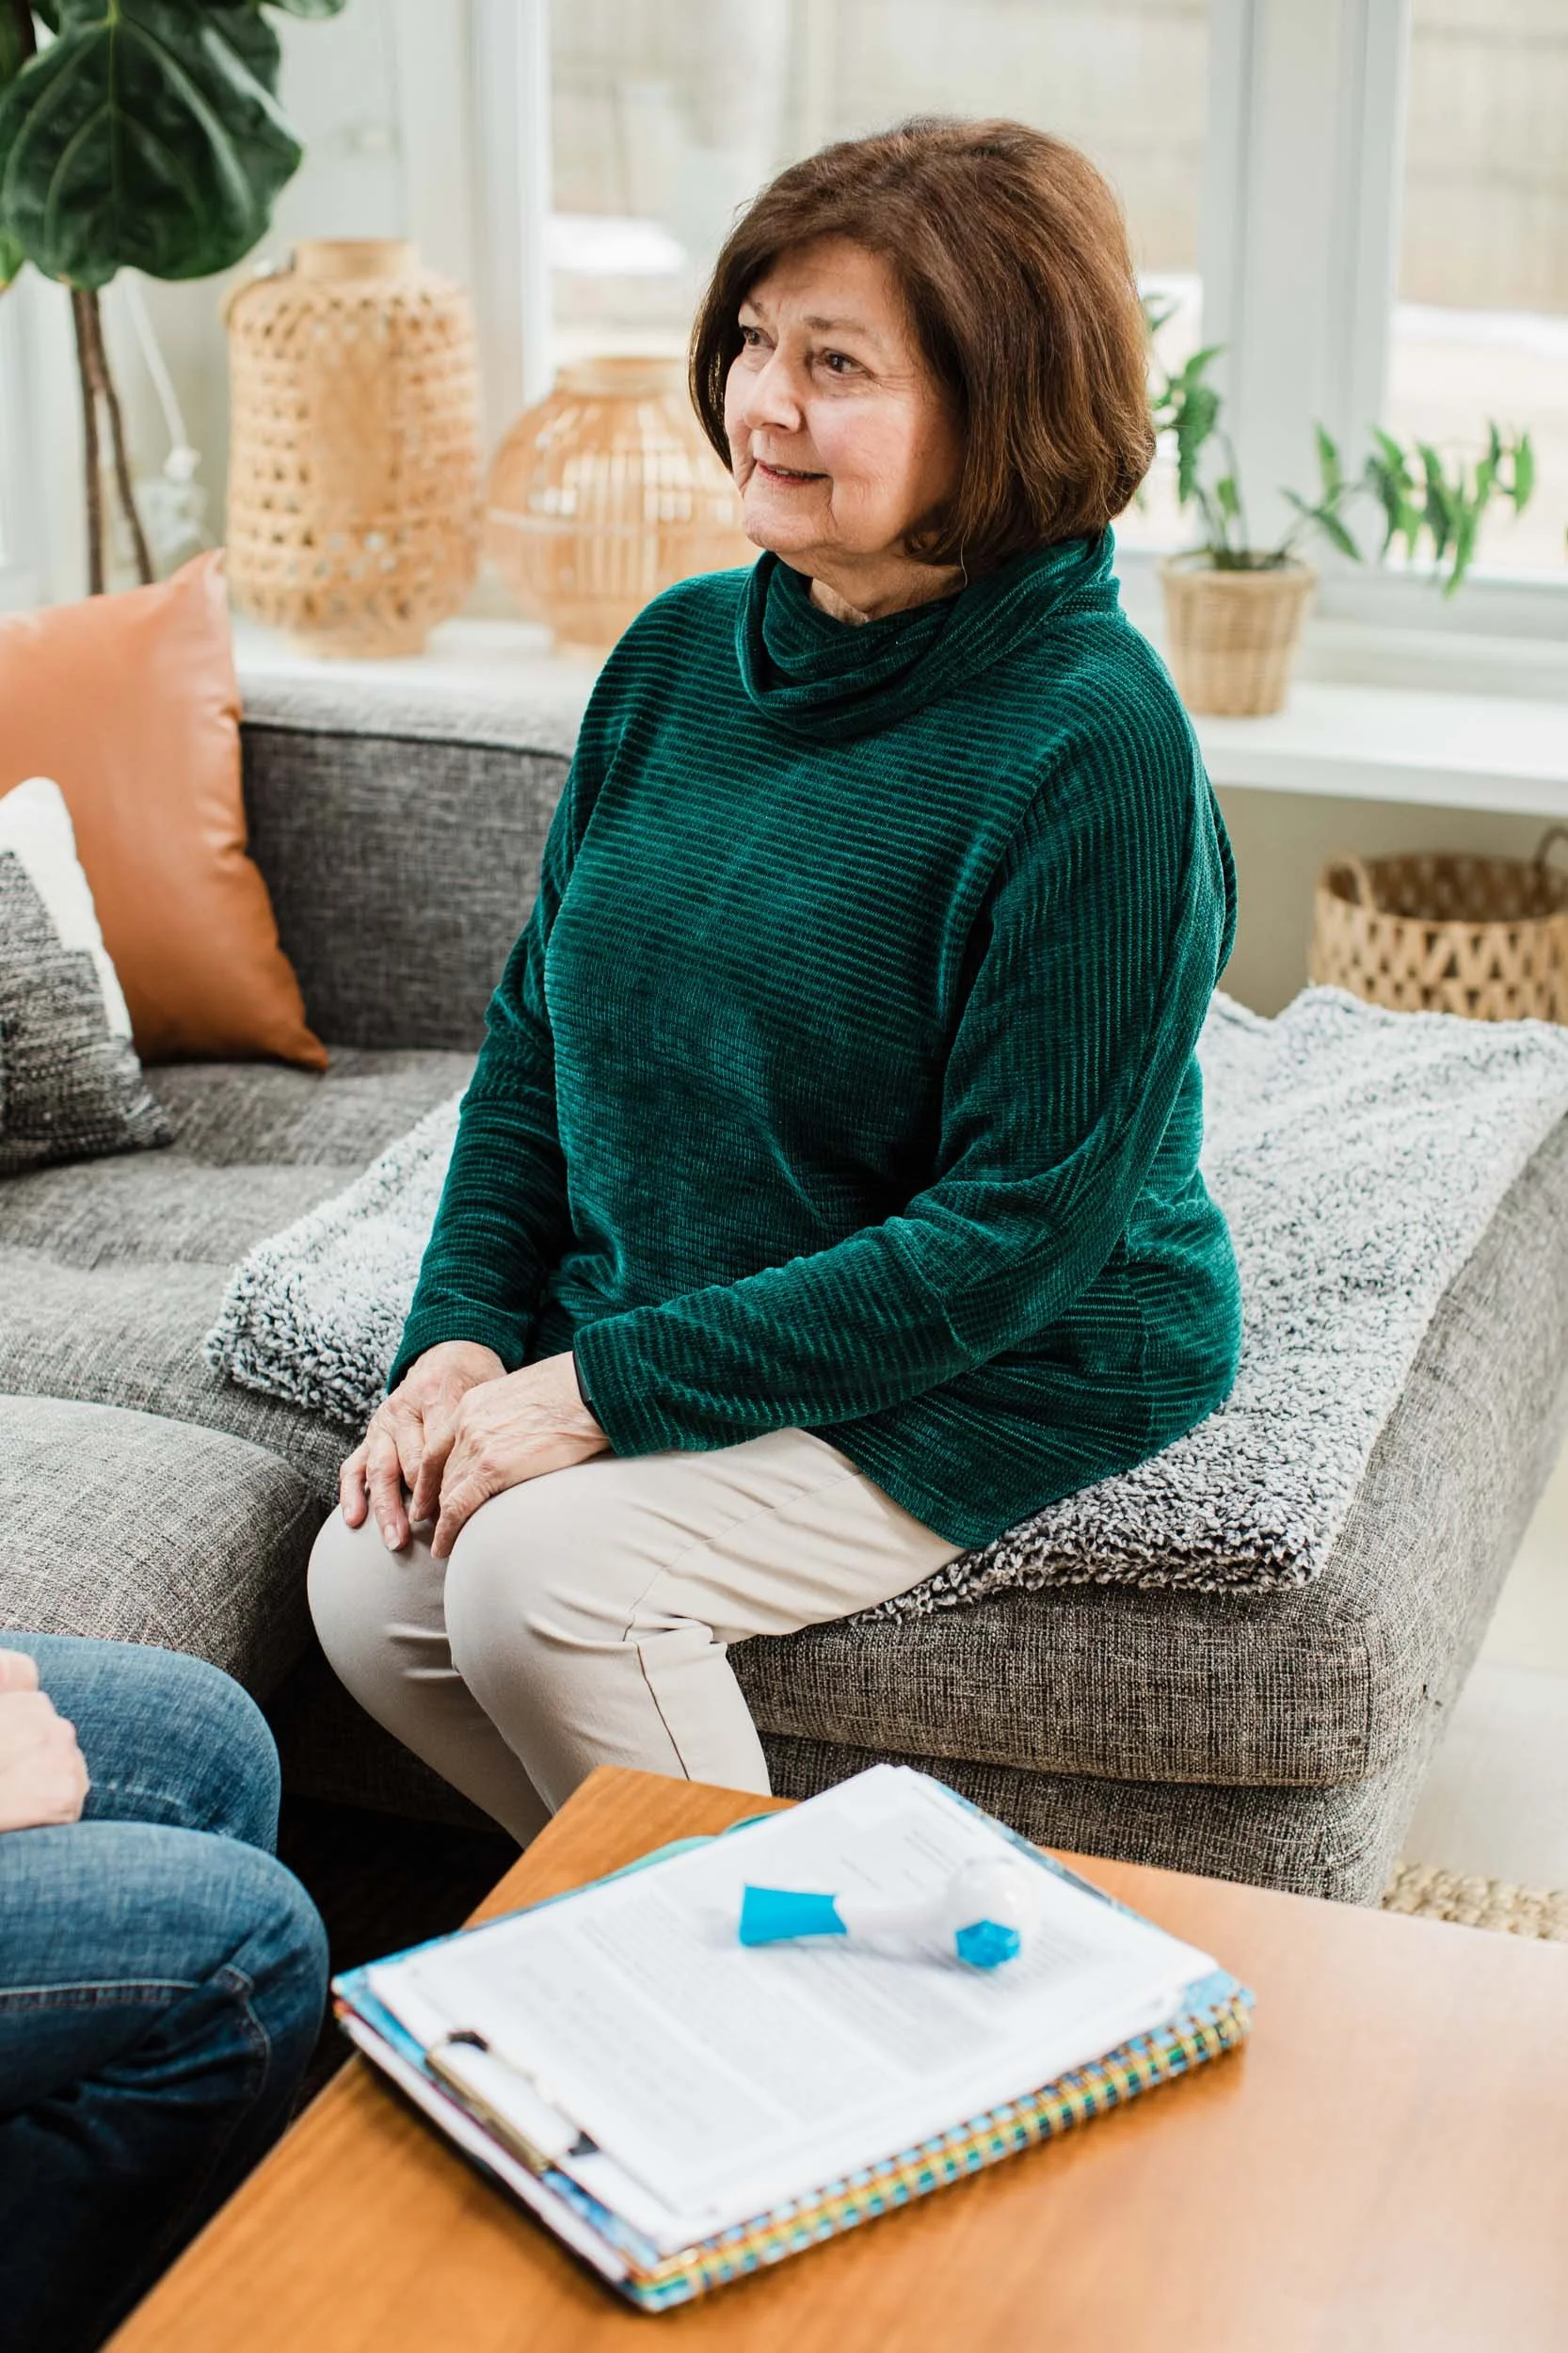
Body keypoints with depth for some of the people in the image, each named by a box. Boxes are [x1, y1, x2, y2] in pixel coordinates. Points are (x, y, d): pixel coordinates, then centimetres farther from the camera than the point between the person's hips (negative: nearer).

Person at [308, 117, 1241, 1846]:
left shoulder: (1092, 747, -21)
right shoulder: (680, 652, 0)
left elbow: (1020, 1231, -22)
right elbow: (539, 1021, 9)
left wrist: (613, 1387, -22)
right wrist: (462, 1329, -6)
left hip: (1004, 1369, -6)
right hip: (638, 1328, 7)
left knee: (544, 1576, -24)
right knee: (370, 1580, -11)